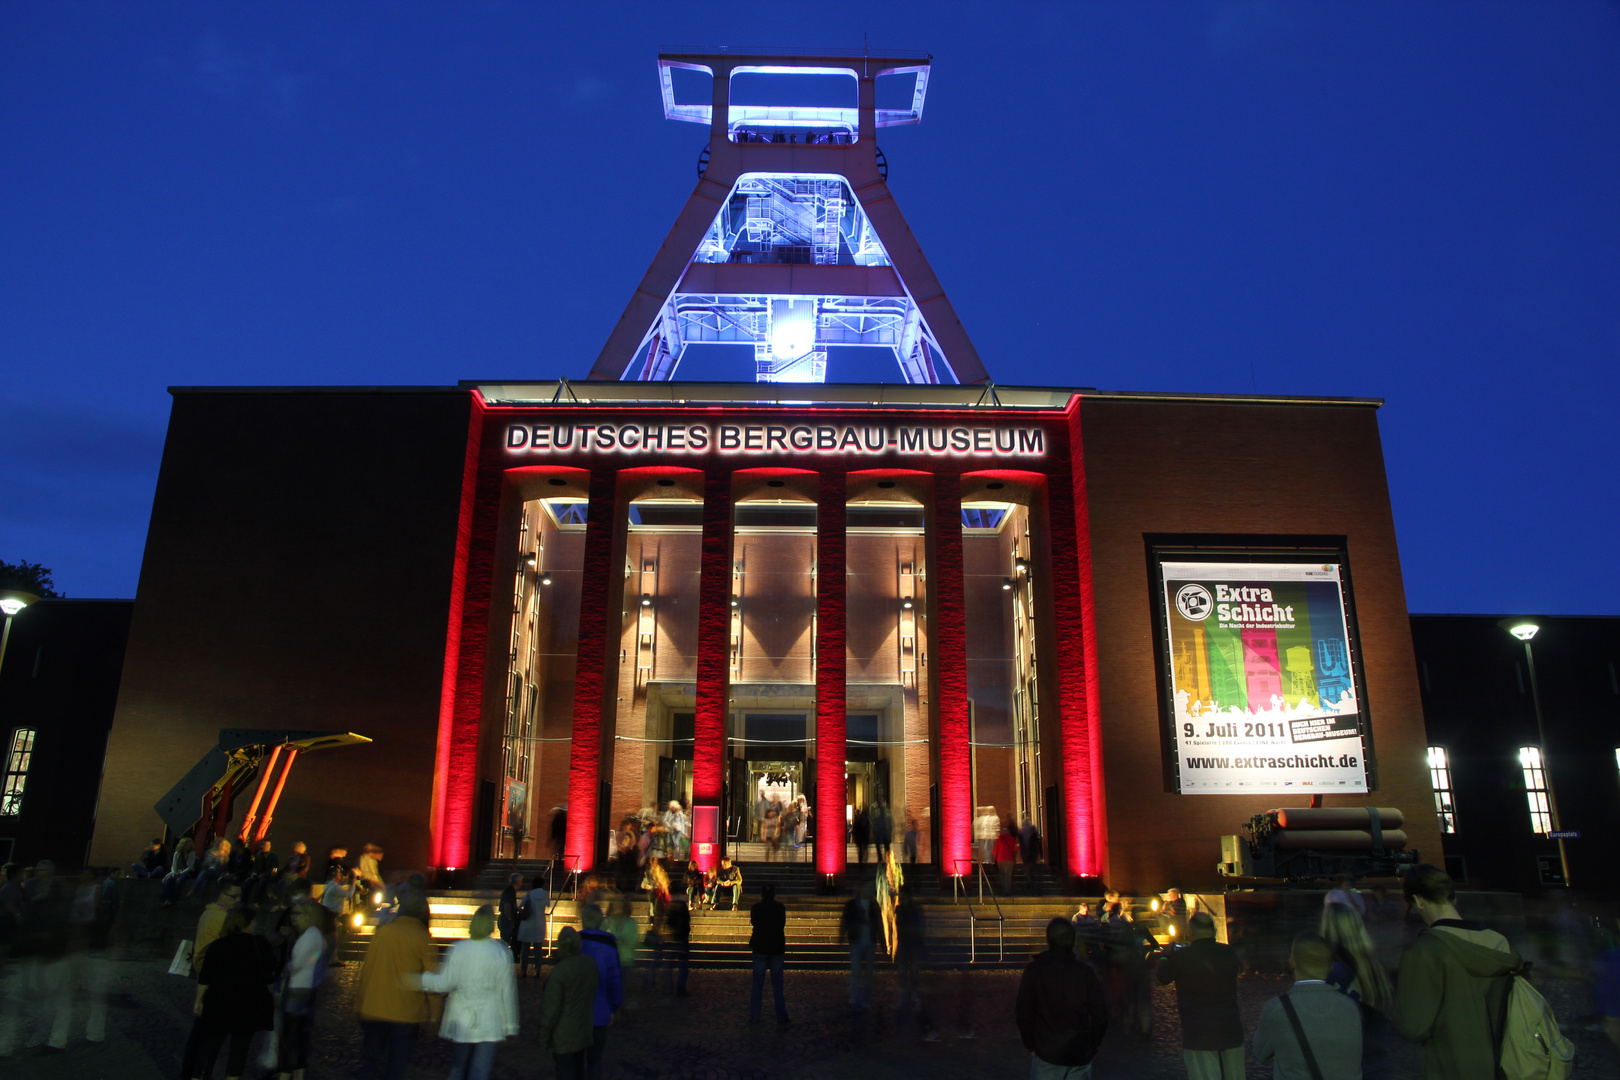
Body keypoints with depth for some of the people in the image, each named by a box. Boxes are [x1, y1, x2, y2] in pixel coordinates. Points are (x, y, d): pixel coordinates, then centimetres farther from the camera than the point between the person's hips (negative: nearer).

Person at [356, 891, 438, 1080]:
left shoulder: (381, 931, -1)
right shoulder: (424, 939, -11)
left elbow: (366, 969, 4)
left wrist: (363, 1003, 15)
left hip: (373, 1010, 3)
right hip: (405, 1013, -3)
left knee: (371, 1059, 18)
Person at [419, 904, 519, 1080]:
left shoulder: (458, 949, -8)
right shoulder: (501, 953, -9)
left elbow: (445, 983, -10)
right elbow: (506, 991, -4)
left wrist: (422, 978, 5)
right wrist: (510, 1025, 4)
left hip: (460, 1022, 2)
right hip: (489, 1025, -2)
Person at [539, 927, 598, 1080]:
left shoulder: (559, 971, -24)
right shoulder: (591, 963, -6)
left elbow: (551, 1008, -18)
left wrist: (544, 1038, -9)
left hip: (564, 1036, -6)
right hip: (584, 1031, 6)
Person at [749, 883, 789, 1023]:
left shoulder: (756, 908, -5)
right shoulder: (780, 907, -4)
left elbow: (753, 922, 9)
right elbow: (782, 924, 7)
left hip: (760, 948, 0)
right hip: (777, 948, 0)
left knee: (757, 984, 6)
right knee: (777, 984, 8)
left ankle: (754, 1016, 6)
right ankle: (781, 1016, 10)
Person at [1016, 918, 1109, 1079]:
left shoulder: (1033, 970, -8)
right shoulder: (1086, 972, -5)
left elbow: (1023, 1014, -6)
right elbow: (1100, 1016, -1)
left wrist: (1030, 1045, 7)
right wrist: (1093, 1046, 14)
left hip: (1046, 1055, -2)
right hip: (1081, 1056, 2)